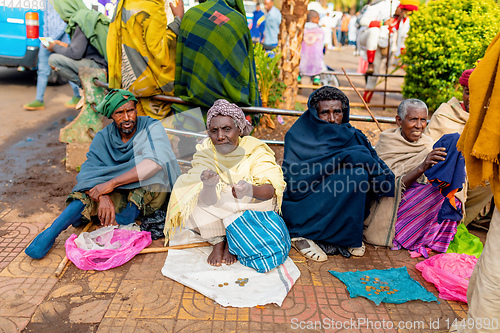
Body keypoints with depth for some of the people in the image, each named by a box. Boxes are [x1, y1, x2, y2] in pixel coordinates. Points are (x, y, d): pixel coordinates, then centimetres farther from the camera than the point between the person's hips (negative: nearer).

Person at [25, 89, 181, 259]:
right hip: (120, 198, 3)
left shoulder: (152, 128, -11)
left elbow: (156, 163, -30)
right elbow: (87, 172, -12)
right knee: (88, 197, -27)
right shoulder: (103, 137, 1)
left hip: (151, 195, -3)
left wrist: (111, 183, -34)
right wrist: (103, 196, -35)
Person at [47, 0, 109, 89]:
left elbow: (75, 54, -18)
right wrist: (65, 46, 25)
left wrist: (55, 47, -1)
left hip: (98, 66, -10)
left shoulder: (82, 21, -15)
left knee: (53, 59, -16)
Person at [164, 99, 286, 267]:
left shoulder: (255, 150, -16)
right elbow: (207, 201, -26)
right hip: (213, 216, 2)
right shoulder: (205, 151, -14)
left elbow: (272, 189, -31)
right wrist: (209, 185, -49)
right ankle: (218, 242, -11)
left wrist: (250, 190, -53)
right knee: (183, 185, -19)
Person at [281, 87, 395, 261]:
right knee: (355, 174, -22)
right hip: (299, 207, -5)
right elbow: (294, 180, -19)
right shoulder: (298, 136, -6)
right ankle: (303, 235, -16)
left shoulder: (351, 137, 7)